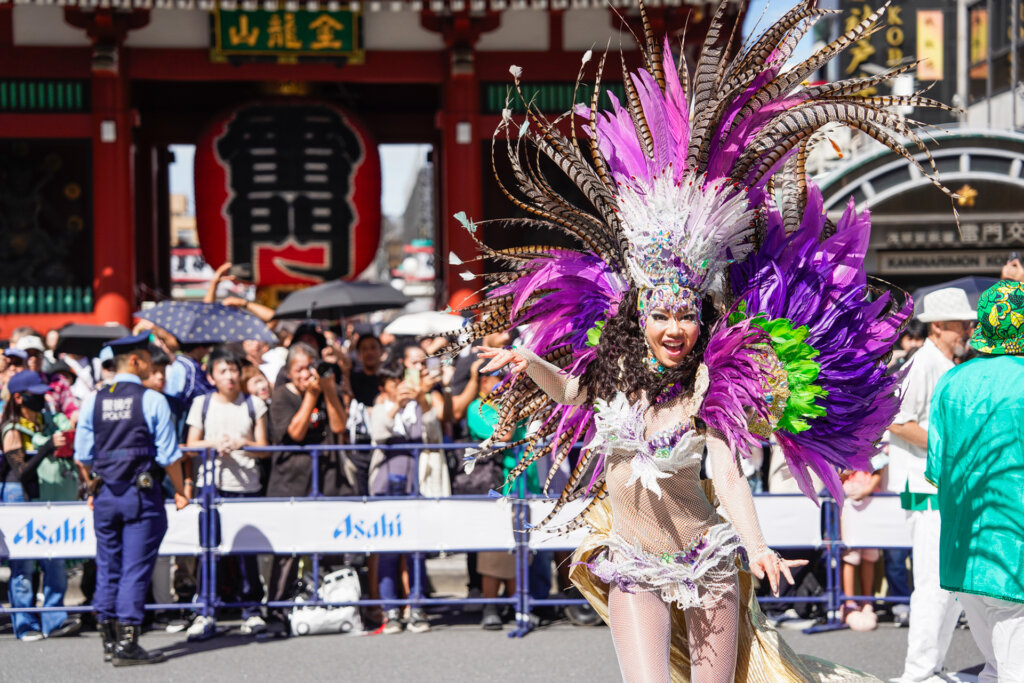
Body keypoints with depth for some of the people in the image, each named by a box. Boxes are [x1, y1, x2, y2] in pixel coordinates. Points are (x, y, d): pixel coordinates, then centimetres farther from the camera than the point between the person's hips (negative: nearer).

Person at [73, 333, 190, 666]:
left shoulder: (93, 401, 4)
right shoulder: (152, 400, -8)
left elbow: (83, 454, 7)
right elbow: (168, 454, -7)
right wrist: (181, 489, 6)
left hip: (104, 493, 5)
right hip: (141, 492, -5)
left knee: (107, 567, 12)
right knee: (136, 568, -2)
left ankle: (109, 640, 16)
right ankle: (127, 643, -5)